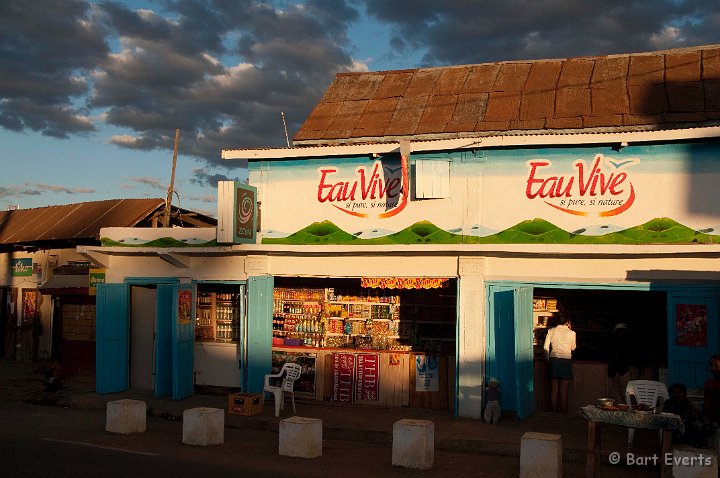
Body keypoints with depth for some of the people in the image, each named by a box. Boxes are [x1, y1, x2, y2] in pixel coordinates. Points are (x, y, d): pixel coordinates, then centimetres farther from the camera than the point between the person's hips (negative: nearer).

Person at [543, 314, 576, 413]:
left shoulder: (551, 331, 3)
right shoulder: (571, 333, -2)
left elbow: (545, 347, 2)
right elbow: (573, 348, 12)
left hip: (554, 360, 2)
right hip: (566, 360, -2)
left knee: (554, 390, 8)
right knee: (563, 391, 3)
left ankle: (555, 414, 12)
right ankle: (563, 415, 7)